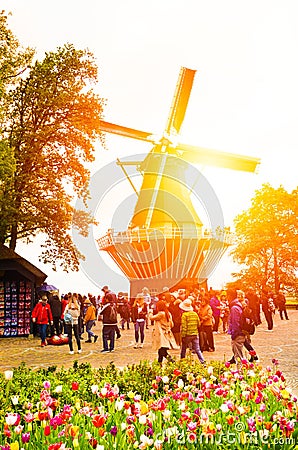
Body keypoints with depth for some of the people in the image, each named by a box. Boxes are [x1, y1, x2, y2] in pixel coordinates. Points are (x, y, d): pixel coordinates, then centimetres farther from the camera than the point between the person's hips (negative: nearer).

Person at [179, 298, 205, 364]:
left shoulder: (184, 315, -11)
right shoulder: (195, 314, 4)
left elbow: (184, 326, -15)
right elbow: (198, 324, 10)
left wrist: (183, 336, -11)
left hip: (187, 334, -4)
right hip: (195, 334, 4)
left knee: (183, 350, 13)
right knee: (197, 350, 5)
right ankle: (203, 362, -6)